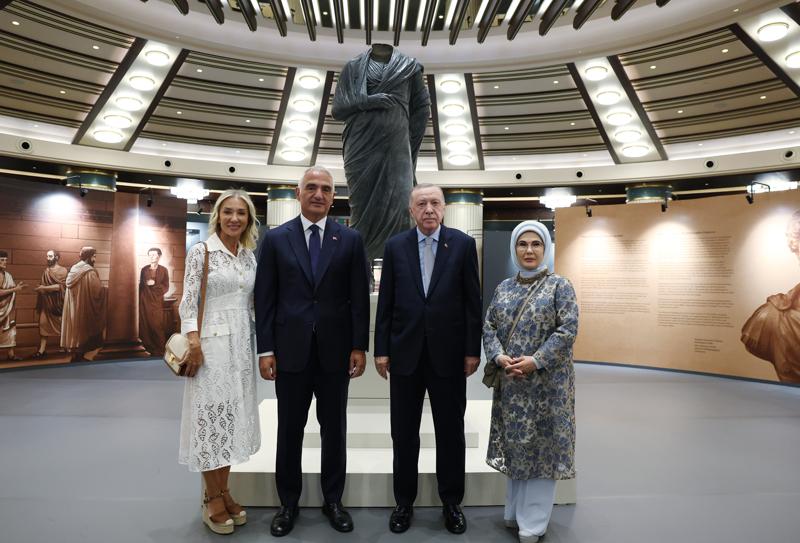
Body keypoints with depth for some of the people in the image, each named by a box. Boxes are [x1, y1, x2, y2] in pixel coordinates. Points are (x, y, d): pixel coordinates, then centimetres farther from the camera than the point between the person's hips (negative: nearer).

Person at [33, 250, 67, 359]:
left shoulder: (63, 270, -5)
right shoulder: (46, 271, 11)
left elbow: (61, 286, -16)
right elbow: (42, 285, 18)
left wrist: (45, 288, -21)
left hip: (57, 302, -4)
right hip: (46, 302, 4)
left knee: (62, 325, 5)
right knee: (43, 323, -2)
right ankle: (42, 350, -2)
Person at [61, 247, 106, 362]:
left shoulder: (74, 269, 10)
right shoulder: (89, 272, -16)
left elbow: (71, 289, 17)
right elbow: (97, 290, -22)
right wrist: (106, 290, -2)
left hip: (74, 307, 8)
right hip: (84, 308, -8)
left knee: (76, 330, 13)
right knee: (83, 332, 2)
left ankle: (76, 355, 18)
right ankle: (79, 356, 7)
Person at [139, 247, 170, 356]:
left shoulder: (164, 270, 3)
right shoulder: (144, 270, 9)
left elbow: (166, 288, 0)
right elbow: (140, 286, 13)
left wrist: (154, 284, -13)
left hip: (157, 302, -2)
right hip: (145, 302, 2)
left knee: (157, 327, -5)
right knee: (145, 326, 0)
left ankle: (159, 351, 1)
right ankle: (147, 349, 8)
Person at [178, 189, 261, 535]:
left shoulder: (250, 256, 9)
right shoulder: (201, 252, -5)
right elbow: (188, 301, -8)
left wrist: (259, 344, 11)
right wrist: (193, 342, -17)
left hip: (242, 344, 6)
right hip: (211, 343, -5)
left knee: (232, 416, 11)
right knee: (210, 415, 2)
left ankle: (224, 492, 24)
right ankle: (212, 499, 16)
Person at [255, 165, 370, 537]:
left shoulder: (350, 239, 2)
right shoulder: (276, 239, 2)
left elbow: (359, 298, 1)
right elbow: (265, 299, 0)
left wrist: (360, 346, -3)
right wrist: (265, 349, -4)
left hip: (335, 350, 0)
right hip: (290, 350, 0)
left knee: (334, 429, 12)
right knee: (289, 430, 12)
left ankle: (333, 500, 30)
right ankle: (288, 503, 30)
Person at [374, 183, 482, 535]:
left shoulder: (463, 244, -1)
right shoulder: (395, 246, 2)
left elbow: (473, 301, -1)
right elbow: (385, 302, 3)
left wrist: (473, 350, -3)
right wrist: (381, 349, 0)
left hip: (449, 354, -1)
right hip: (405, 353, 1)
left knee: (451, 432, 11)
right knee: (403, 433, 12)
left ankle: (452, 502, 30)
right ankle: (404, 501, 30)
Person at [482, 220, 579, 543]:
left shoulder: (560, 286, -4)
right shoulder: (504, 288, 8)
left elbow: (568, 330, -12)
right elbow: (489, 326, 5)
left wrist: (535, 362, -20)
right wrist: (499, 357, -13)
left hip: (546, 381, -4)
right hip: (511, 380, 4)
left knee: (541, 446, 4)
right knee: (514, 444, 14)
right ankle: (515, 512, 31)